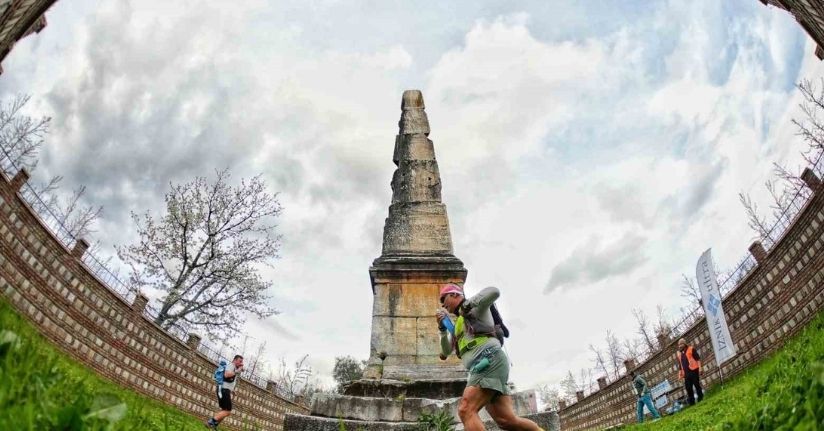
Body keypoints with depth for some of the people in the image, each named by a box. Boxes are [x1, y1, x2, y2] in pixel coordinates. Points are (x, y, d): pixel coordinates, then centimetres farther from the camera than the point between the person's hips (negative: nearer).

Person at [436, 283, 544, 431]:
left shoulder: (474, 307, 8)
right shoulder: (459, 324, 33)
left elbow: (494, 292, -13)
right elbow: (446, 351, 24)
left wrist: (467, 305, -8)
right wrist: (442, 327, 9)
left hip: (490, 361, -9)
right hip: (484, 367, 9)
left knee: (466, 410, -23)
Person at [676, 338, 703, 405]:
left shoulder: (691, 349, 3)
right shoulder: (678, 353, 19)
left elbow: (698, 358, -3)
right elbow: (680, 364, 23)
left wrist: (699, 367, -12)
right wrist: (680, 373, 17)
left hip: (693, 370, -5)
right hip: (686, 373, 6)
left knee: (697, 385, -2)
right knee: (688, 387, 3)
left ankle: (700, 399, 9)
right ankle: (691, 402, 7)